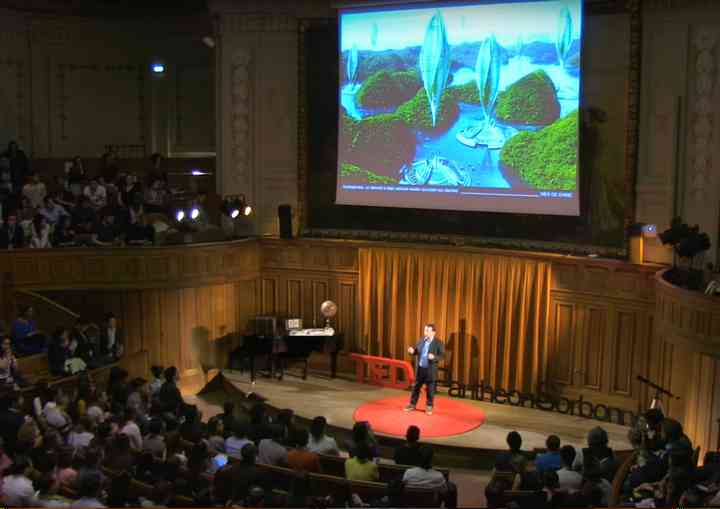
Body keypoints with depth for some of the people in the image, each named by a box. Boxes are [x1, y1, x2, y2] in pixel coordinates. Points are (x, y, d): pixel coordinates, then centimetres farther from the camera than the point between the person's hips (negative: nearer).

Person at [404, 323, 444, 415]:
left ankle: (429, 406, 19)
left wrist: (434, 357, -29)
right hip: (420, 368, 4)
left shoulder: (438, 342, -10)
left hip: (430, 370, -4)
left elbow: (442, 355, -11)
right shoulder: (421, 340, 4)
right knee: (416, 387, 12)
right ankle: (412, 404, 24)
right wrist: (412, 351, -12)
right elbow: (416, 351, 11)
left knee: (430, 389, 6)